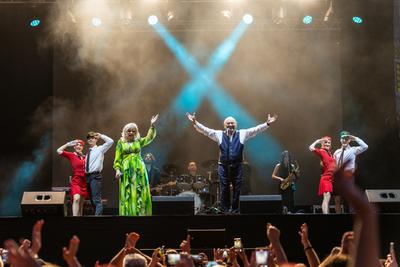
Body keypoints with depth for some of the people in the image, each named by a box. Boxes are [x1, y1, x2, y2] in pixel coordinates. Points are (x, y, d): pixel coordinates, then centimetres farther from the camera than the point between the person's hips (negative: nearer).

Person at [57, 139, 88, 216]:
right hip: (75, 182, -5)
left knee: (81, 203, 10)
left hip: (84, 182, 5)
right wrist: (69, 144, -10)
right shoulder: (71, 155, 0)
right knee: (76, 199, -26)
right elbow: (59, 151, -11)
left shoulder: (84, 157, 11)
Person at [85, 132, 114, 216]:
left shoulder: (100, 149, 2)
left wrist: (101, 136, -1)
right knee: (92, 200, 13)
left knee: (97, 200, -15)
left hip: (95, 176, -7)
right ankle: (96, 213, 21)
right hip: (88, 176, 7)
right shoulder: (88, 152, 19)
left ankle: (98, 215, -21)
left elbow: (110, 141, -9)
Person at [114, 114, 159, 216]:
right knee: (127, 192, -4)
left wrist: (152, 126, -8)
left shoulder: (138, 141, 13)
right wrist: (117, 169, -7)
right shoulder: (121, 143, 8)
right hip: (126, 169, -2)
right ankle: (128, 213, -3)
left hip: (139, 169, 2)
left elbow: (149, 138, 2)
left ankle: (140, 212, -2)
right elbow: (117, 158, 5)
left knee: (139, 192, -3)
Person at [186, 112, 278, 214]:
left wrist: (267, 124, -6)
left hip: (237, 166, 0)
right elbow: (205, 130, 6)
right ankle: (224, 211, 4)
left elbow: (256, 129, 5)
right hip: (223, 166, 0)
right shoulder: (219, 134, 10)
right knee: (224, 189, -1)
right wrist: (195, 123, -5)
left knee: (237, 189, 0)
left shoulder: (242, 134, 10)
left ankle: (235, 210, 7)